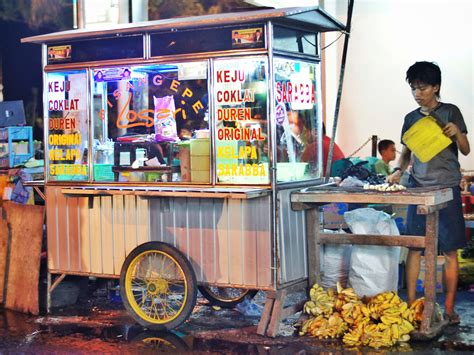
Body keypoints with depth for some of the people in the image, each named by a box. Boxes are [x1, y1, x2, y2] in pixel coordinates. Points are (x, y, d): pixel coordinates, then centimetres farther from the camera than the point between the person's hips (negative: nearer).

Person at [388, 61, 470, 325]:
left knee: (450, 250, -1)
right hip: (419, 188, 3)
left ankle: (449, 308, 5)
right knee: (415, 247, 1)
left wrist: (457, 133, -19)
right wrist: (399, 171, -1)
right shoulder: (411, 118, 11)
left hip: (447, 188, -3)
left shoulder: (450, 112, 1)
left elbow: (466, 150, 1)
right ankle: (411, 302, 7)